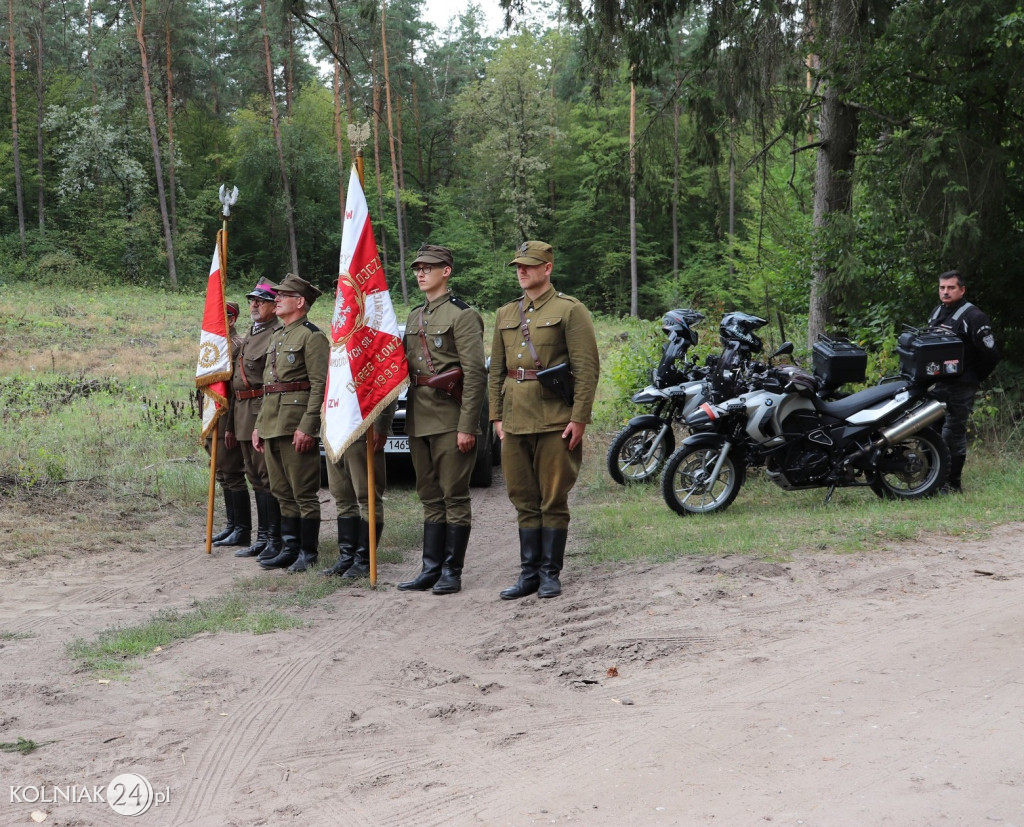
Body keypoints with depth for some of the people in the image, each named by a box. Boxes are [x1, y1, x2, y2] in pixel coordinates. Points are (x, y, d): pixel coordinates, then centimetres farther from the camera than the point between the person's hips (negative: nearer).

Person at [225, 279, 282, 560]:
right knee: (256, 478, 13)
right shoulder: (247, 337, 20)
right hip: (244, 417, 9)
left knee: (268, 478, -7)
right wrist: (231, 425, 22)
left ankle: (275, 540, -1)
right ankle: (262, 538, 19)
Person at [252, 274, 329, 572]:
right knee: (283, 492, 12)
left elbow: (320, 385, -15)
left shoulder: (312, 336, -8)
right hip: (272, 423, 9)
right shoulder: (276, 336, 20)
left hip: (296, 423, -9)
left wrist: (306, 427, -21)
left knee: (304, 493, -3)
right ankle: (290, 548, 18)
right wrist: (259, 424, 19)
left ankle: (308, 552, 3)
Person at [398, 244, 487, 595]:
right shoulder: (414, 317, 17)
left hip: (450, 420, -8)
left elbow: (475, 374, -13)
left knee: (454, 497, -1)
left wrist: (467, 426, -18)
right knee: (430, 497, 12)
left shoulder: (461, 315, -7)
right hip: (419, 420, 8)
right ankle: (431, 569, 18)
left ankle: (452, 572, 5)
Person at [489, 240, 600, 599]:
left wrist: (579, 418, -13)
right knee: (524, 501, 9)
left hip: (555, 421, -5)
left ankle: (550, 573, 10)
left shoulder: (570, 310, -2)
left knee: (553, 500, 1)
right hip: (515, 421, 5)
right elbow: (496, 370, 17)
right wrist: (496, 415, 10)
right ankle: (529, 572, 16)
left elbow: (588, 368, -7)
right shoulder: (505, 314, 15)